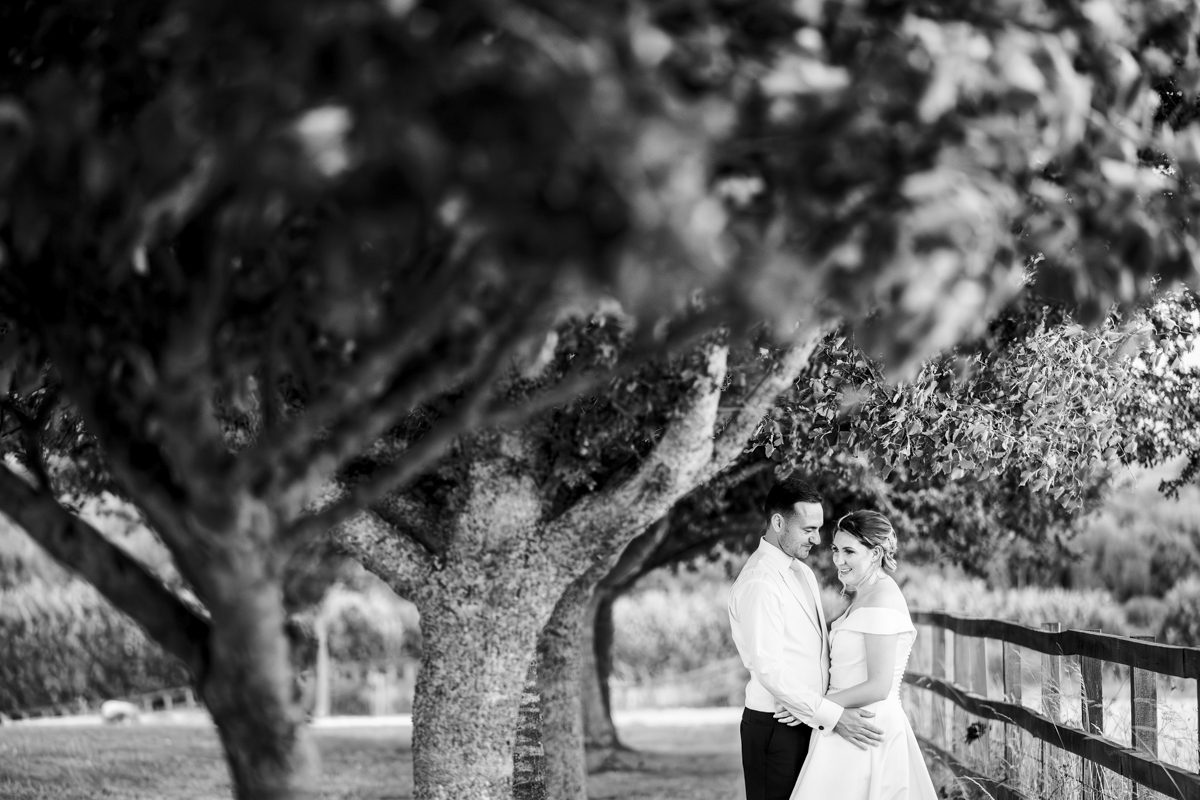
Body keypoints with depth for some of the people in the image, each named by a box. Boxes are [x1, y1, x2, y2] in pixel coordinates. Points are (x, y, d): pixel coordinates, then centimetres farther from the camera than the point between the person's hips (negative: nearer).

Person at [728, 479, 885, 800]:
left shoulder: (802, 572, 14)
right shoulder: (758, 583, -17)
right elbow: (768, 668, -22)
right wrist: (832, 716, -24)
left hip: (810, 722, 8)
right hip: (776, 726, -8)